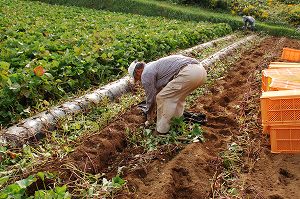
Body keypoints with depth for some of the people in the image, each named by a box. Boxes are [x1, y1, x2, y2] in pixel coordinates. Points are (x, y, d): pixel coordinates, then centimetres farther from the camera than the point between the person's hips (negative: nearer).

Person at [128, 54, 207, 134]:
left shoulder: (146, 74, 5)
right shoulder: (154, 66, 33)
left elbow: (151, 97, 11)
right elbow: (157, 92, 42)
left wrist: (149, 116, 28)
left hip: (188, 73, -10)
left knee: (162, 98, 5)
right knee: (178, 96, 30)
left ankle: (162, 130, 13)